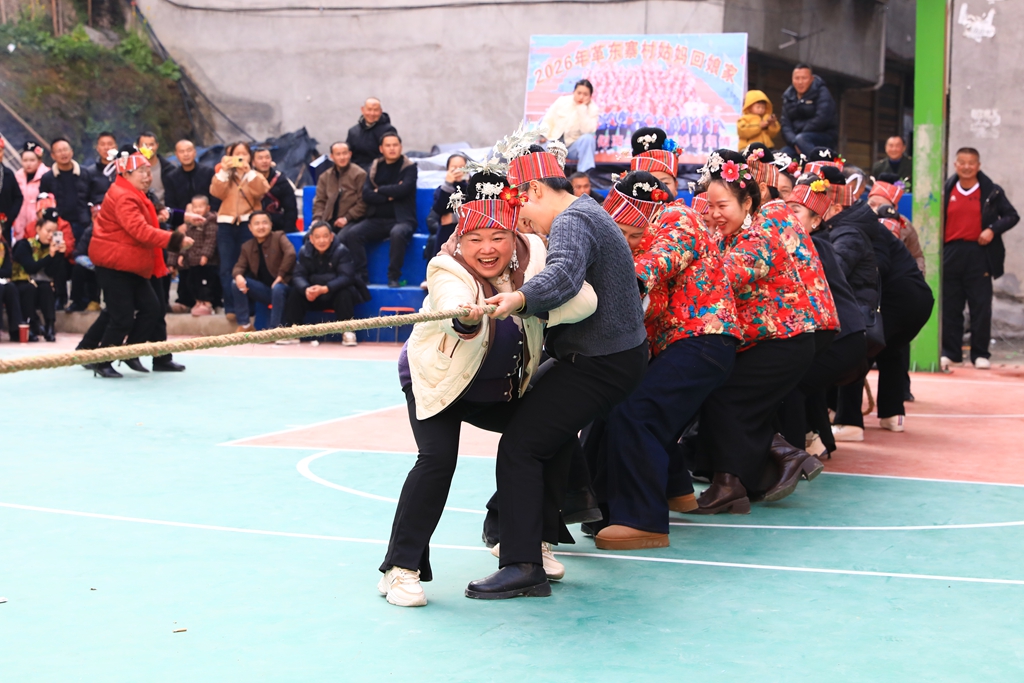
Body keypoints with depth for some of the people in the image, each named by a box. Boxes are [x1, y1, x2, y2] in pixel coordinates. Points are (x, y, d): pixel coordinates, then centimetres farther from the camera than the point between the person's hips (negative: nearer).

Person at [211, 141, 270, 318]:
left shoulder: (255, 175, 13)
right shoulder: (224, 175, 16)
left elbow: (261, 191, -8)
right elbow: (216, 192, -3)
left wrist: (249, 171, -13)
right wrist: (223, 171, -9)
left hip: (248, 224, -1)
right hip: (226, 225, 1)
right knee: (227, 268, -3)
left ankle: (246, 308, -1)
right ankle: (231, 308, -1)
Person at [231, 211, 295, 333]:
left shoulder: (279, 237, -4)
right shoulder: (247, 247, 11)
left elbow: (290, 253, -21)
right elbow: (239, 266, 4)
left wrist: (281, 275, -26)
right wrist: (238, 276, -21)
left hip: (280, 286, -5)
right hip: (263, 289, 5)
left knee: (277, 289, -39)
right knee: (236, 283, -14)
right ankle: (244, 325, -9)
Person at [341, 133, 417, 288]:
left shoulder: (409, 167, 4)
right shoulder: (374, 167, 12)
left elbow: (403, 189, -15)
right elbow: (366, 194, -1)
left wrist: (380, 191, -3)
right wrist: (390, 195, -11)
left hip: (401, 219, -4)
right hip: (377, 220, 4)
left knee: (397, 233, -38)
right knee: (352, 233, -23)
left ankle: (394, 277, -26)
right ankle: (361, 276, -17)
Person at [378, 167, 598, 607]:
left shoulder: (533, 258, -16)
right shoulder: (446, 270, -27)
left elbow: (584, 300, -26)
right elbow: (454, 307, -49)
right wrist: (467, 320, -72)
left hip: (503, 386, 5)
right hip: (438, 379, -5)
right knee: (438, 459, -23)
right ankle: (400, 568, -14)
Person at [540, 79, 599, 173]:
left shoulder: (593, 109, -4)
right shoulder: (562, 101, 2)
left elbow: (588, 130, -19)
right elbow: (548, 120, 2)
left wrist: (582, 109, -21)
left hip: (574, 147, 0)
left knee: (588, 138, -31)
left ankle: (584, 175, -33)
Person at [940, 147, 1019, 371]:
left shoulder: (992, 192, 3)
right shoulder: (946, 191, 7)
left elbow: (1012, 216, 6)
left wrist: (993, 230, -10)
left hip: (979, 254, -2)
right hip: (951, 254, 2)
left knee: (981, 307, 0)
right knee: (950, 306, 6)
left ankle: (980, 354, 7)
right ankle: (950, 352, 15)